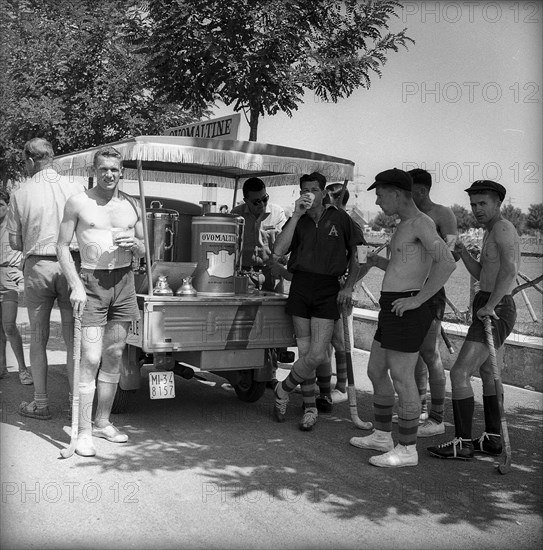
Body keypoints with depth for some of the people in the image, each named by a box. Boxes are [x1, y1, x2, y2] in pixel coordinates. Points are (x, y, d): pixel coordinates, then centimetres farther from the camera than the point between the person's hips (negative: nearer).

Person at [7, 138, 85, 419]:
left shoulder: (21, 195, -2)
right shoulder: (75, 188, -2)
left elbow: (15, 242, 2)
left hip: (37, 266, 0)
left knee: (38, 338, 11)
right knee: (72, 337, 7)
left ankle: (40, 403, 17)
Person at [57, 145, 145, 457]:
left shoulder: (131, 205, 11)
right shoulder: (78, 203, -1)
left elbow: (143, 251, 17)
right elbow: (63, 246, -3)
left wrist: (134, 243, -7)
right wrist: (76, 285, -14)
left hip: (124, 280, 4)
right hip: (91, 282, -4)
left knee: (114, 356, 9)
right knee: (91, 359, -9)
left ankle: (103, 422, 21)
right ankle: (84, 431, -2)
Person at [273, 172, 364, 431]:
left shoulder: (339, 218, 5)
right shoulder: (297, 220, 8)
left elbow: (355, 254, 12)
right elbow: (279, 251, -9)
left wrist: (349, 286, 1)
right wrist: (296, 215, -11)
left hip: (328, 289, -1)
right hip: (300, 286, 2)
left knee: (317, 355, -11)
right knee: (305, 353, 4)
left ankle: (283, 390, 14)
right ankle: (310, 409, 20)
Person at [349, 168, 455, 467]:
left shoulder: (422, 222, -13)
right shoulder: (405, 226, 18)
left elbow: (447, 262, -27)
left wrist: (417, 299, -24)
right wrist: (377, 261, 21)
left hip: (407, 312, -10)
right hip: (392, 310, 10)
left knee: (401, 379, -3)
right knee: (376, 371, 17)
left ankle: (407, 449, 9)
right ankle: (382, 436, 30)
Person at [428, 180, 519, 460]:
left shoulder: (502, 228, -16)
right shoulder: (491, 231, 17)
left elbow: (509, 269, -32)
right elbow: (480, 274, 16)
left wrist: (489, 306, -30)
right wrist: (463, 252, 2)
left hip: (494, 312, -11)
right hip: (490, 308, 11)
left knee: (459, 373, -13)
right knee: (487, 371, 21)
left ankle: (462, 443, -7)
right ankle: (493, 439, 31)